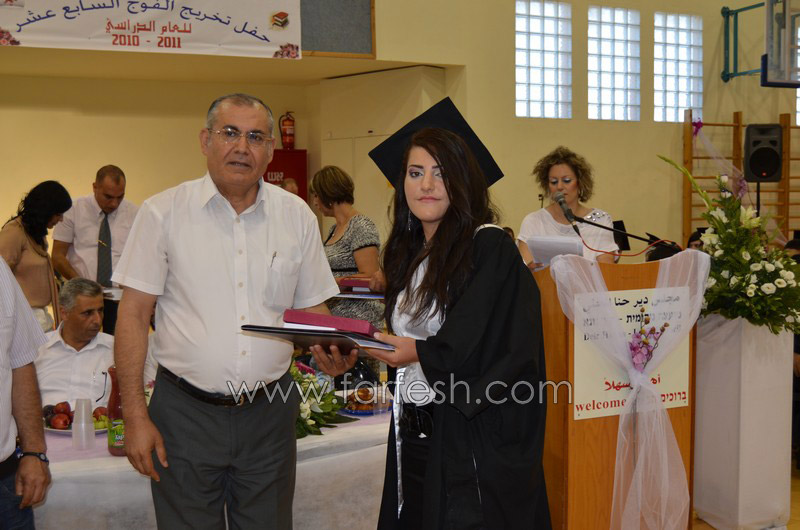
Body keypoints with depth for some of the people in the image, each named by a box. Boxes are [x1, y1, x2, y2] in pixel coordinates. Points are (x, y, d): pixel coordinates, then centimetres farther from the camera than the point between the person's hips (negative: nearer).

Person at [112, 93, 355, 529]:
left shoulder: (297, 215, 4)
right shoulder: (163, 212, -3)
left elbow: (311, 310, 11)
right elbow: (133, 316, -3)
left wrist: (333, 348, -12)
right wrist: (135, 416, -8)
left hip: (269, 413, 3)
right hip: (185, 413, -2)